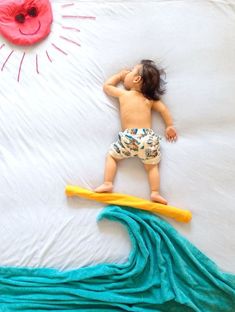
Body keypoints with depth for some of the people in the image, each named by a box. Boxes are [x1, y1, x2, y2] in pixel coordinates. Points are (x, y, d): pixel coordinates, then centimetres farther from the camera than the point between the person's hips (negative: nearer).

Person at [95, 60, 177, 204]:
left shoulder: (123, 93, 11)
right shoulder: (150, 99, 15)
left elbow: (107, 85, 25)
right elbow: (163, 109, 10)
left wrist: (120, 75, 34)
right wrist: (170, 126, 16)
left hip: (129, 137, -2)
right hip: (148, 137, 2)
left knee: (112, 156, 16)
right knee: (152, 165, 14)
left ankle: (107, 184, 4)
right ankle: (155, 193, 0)